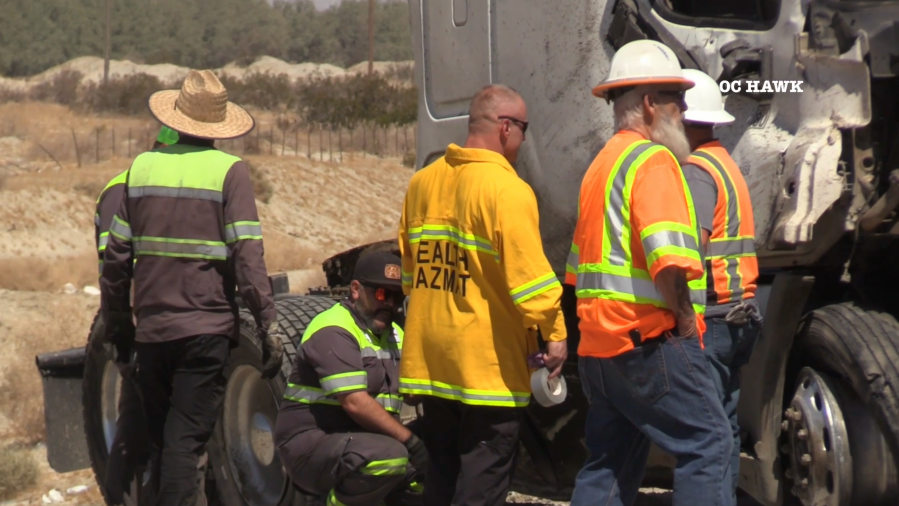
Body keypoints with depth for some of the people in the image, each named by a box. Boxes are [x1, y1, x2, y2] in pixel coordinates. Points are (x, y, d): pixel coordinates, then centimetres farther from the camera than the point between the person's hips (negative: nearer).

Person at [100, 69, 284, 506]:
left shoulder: (143, 167, 6)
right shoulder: (228, 171, -5)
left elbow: (116, 258, 8)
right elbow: (247, 256, -13)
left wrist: (116, 323, 19)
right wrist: (268, 323, -10)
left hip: (151, 329, 4)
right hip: (206, 329, -3)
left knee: (162, 439, 16)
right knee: (186, 441, -5)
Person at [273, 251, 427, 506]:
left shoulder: (394, 335, 17)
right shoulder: (333, 330, -14)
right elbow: (355, 403, -24)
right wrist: (411, 441, -25)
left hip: (358, 441, 9)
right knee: (390, 456, -33)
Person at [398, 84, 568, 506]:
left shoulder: (422, 183, 9)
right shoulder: (507, 190, -15)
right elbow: (529, 275, -21)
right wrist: (554, 333, -13)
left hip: (430, 356, 7)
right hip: (489, 361, -7)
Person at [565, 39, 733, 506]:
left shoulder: (600, 166, 20)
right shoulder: (653, 159, -10)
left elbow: (578, 268, 26)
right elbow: (670, 258, -25)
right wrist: (685, 316, -12)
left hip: (599, 344, 9)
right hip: (651, 340, -9)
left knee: (608, 462, 12)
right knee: (707, 444, -5)